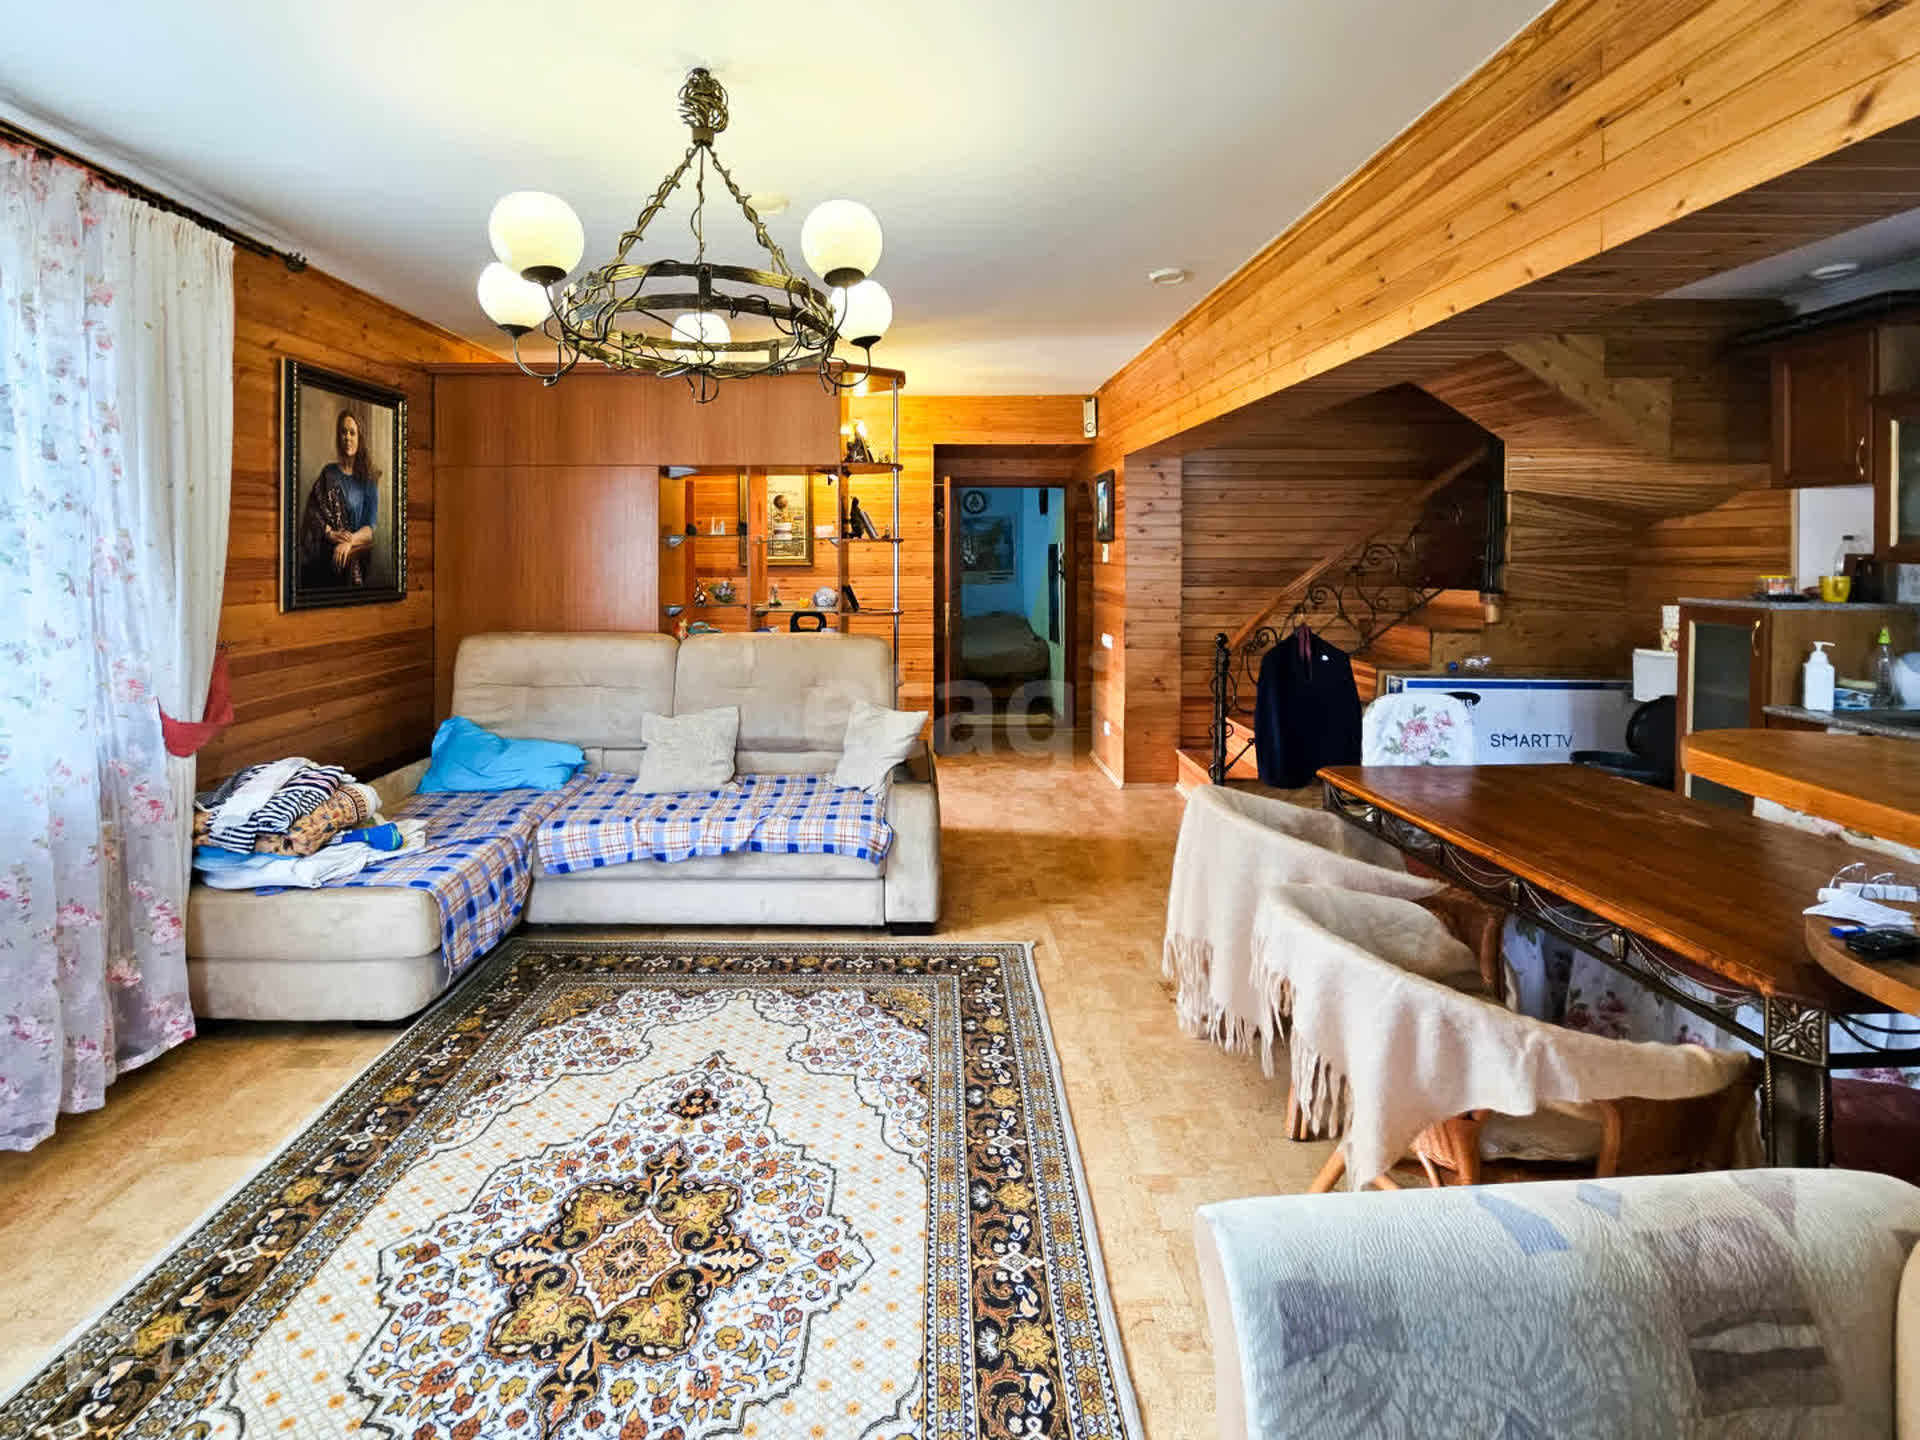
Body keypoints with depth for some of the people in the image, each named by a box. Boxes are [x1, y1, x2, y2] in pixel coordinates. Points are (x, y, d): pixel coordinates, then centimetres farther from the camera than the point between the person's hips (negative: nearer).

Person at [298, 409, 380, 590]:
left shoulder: (368, 481, 12)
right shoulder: (329, 473, 17)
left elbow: (371, 528, 3)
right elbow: (312, 509, 7)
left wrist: (350, 541, -16)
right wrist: (331, 533, -11)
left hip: (354, 559, -1)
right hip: (323, 556, 1)